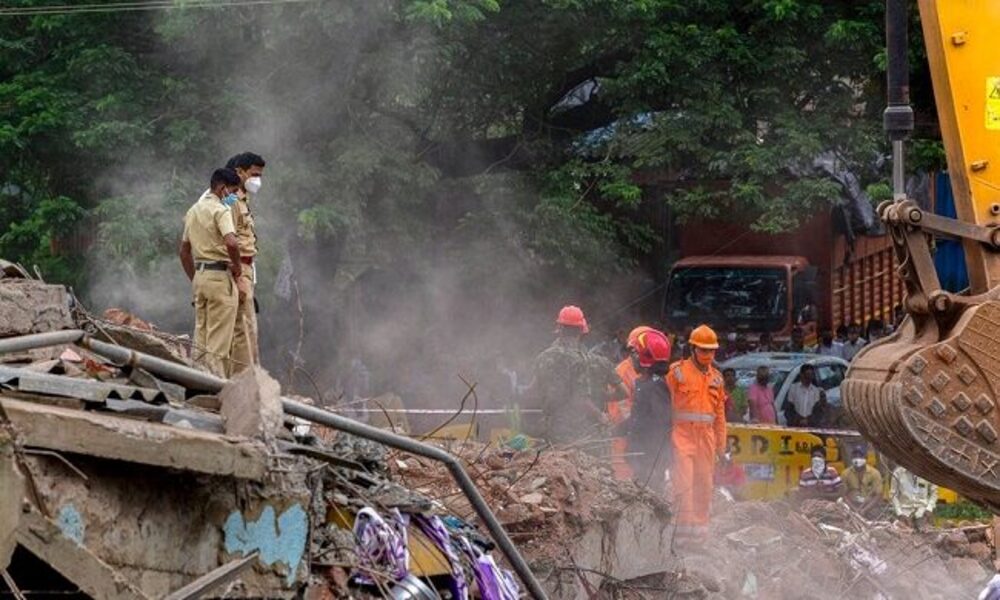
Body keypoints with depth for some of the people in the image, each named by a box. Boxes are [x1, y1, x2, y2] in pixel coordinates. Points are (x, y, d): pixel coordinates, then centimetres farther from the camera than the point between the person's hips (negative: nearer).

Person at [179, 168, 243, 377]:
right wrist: (237, 265, -12)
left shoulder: (193, 211, 15)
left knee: (201, 338, 12)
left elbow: (184, 251, 20)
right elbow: (231, 243, -29)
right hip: (220, 275, -8)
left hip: (200, 274, 8)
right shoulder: (220, 210, -12)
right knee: (219, 339, -6)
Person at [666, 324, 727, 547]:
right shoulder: (678, 372, -1)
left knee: (704, 482, 7)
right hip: (683, 432, -5)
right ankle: (683, 527, -12)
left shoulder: (716, 377, 15)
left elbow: (720, 412, 20)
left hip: (706, 434, 5)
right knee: (684, 481, -12)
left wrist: (721, 442, 18)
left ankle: (700, 526, 15)